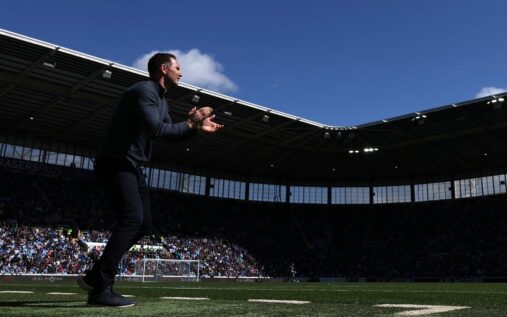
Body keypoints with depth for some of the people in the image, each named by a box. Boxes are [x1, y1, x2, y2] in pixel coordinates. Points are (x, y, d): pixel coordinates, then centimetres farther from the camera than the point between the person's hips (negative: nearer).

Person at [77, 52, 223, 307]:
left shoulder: (161, 100, 17)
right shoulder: (145, 91, -15)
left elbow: (169, 132, 24)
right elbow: (155, 129, -28)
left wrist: (197, 128, 12)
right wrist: (190, 122, -17)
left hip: (132, 167, 10)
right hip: (115, 164, -10)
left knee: (143, 224, 8)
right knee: (132, 218, -22)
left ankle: (95, 276, 14)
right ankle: (102, 289, -18)